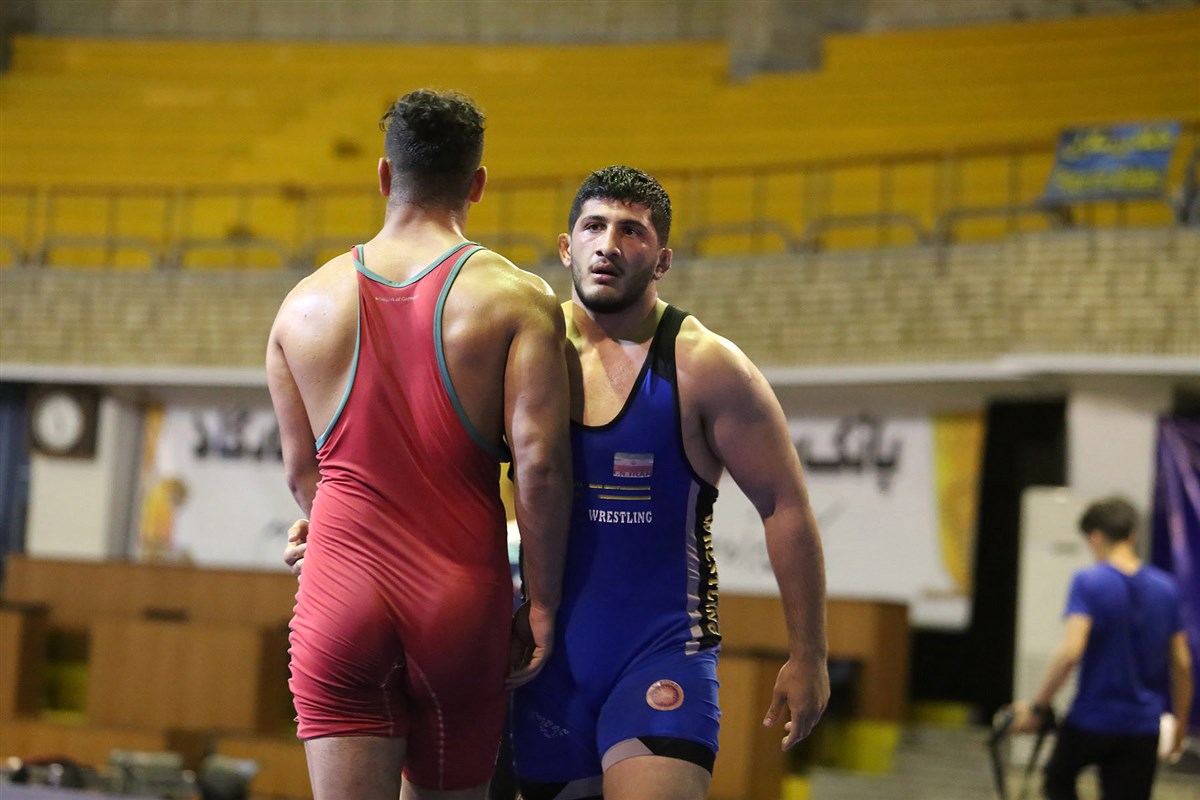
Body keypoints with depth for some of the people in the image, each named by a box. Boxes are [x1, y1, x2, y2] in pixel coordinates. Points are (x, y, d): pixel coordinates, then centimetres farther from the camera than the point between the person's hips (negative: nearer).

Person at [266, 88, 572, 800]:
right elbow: (540, 461, -11)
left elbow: (301, 471, 14)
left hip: (340, 590, 1)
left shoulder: (306, 304, 8)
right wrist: (542, 603, -3)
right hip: (461, 602, -1)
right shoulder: (519, 300, -2)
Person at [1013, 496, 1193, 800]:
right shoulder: (1166, 588, 3)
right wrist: (1181, 723, 16)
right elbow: (1181, 663, 5)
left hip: (1091, 718, -3)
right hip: (1142, 726, 3)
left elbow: (1071, 650, -22)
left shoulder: (1089, 582, -12)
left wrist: (1037, 707, -15)